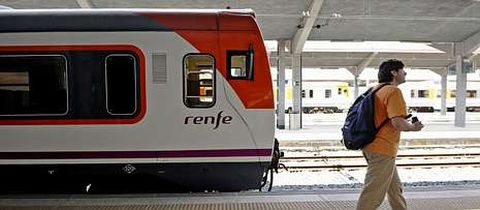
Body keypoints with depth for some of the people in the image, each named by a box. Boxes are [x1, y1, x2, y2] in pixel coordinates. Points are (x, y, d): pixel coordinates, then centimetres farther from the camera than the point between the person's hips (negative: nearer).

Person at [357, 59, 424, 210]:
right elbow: (398, 123, -23)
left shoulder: (377, 89, 14)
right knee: (373, 194, -3)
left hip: (372, 145, 10)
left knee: (395, 189, 22)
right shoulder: (393, 91, -14)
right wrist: (413, 127, -4)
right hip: (382, 149, -10)